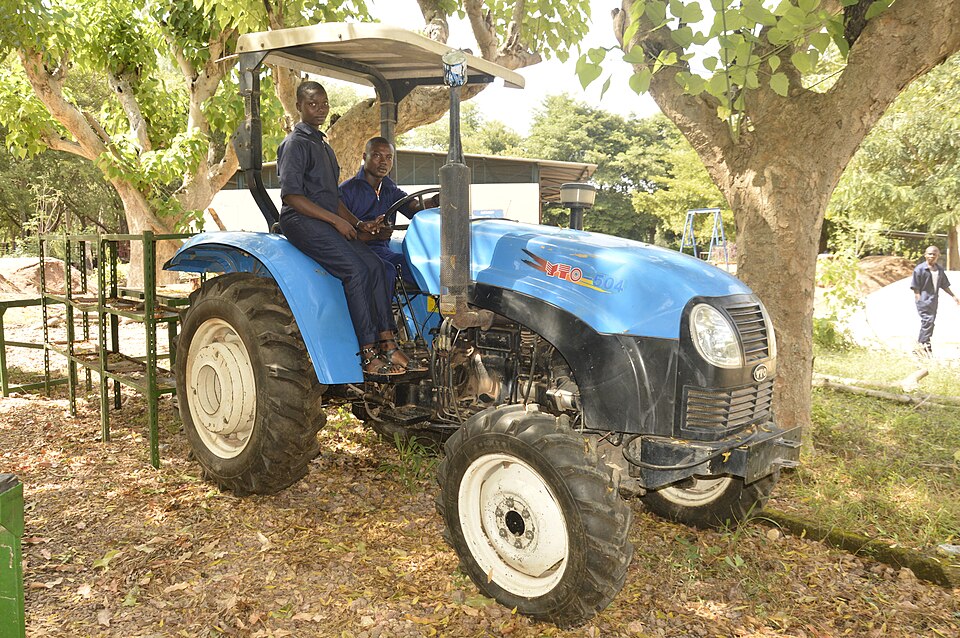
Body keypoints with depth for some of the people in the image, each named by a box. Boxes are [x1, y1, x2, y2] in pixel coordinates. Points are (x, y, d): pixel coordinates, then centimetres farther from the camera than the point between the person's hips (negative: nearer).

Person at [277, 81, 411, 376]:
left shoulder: (323, 145, 24)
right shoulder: (295, 143, -5)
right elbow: (291, 195, -15)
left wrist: (358, 224, 11)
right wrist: (336, 220, -17)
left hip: (328, 222, 9)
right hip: (301, 221, -8)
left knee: (376, 267, -9)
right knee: (356, 270, -24)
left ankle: (388, 344, -12)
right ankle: (370, 355, -23)